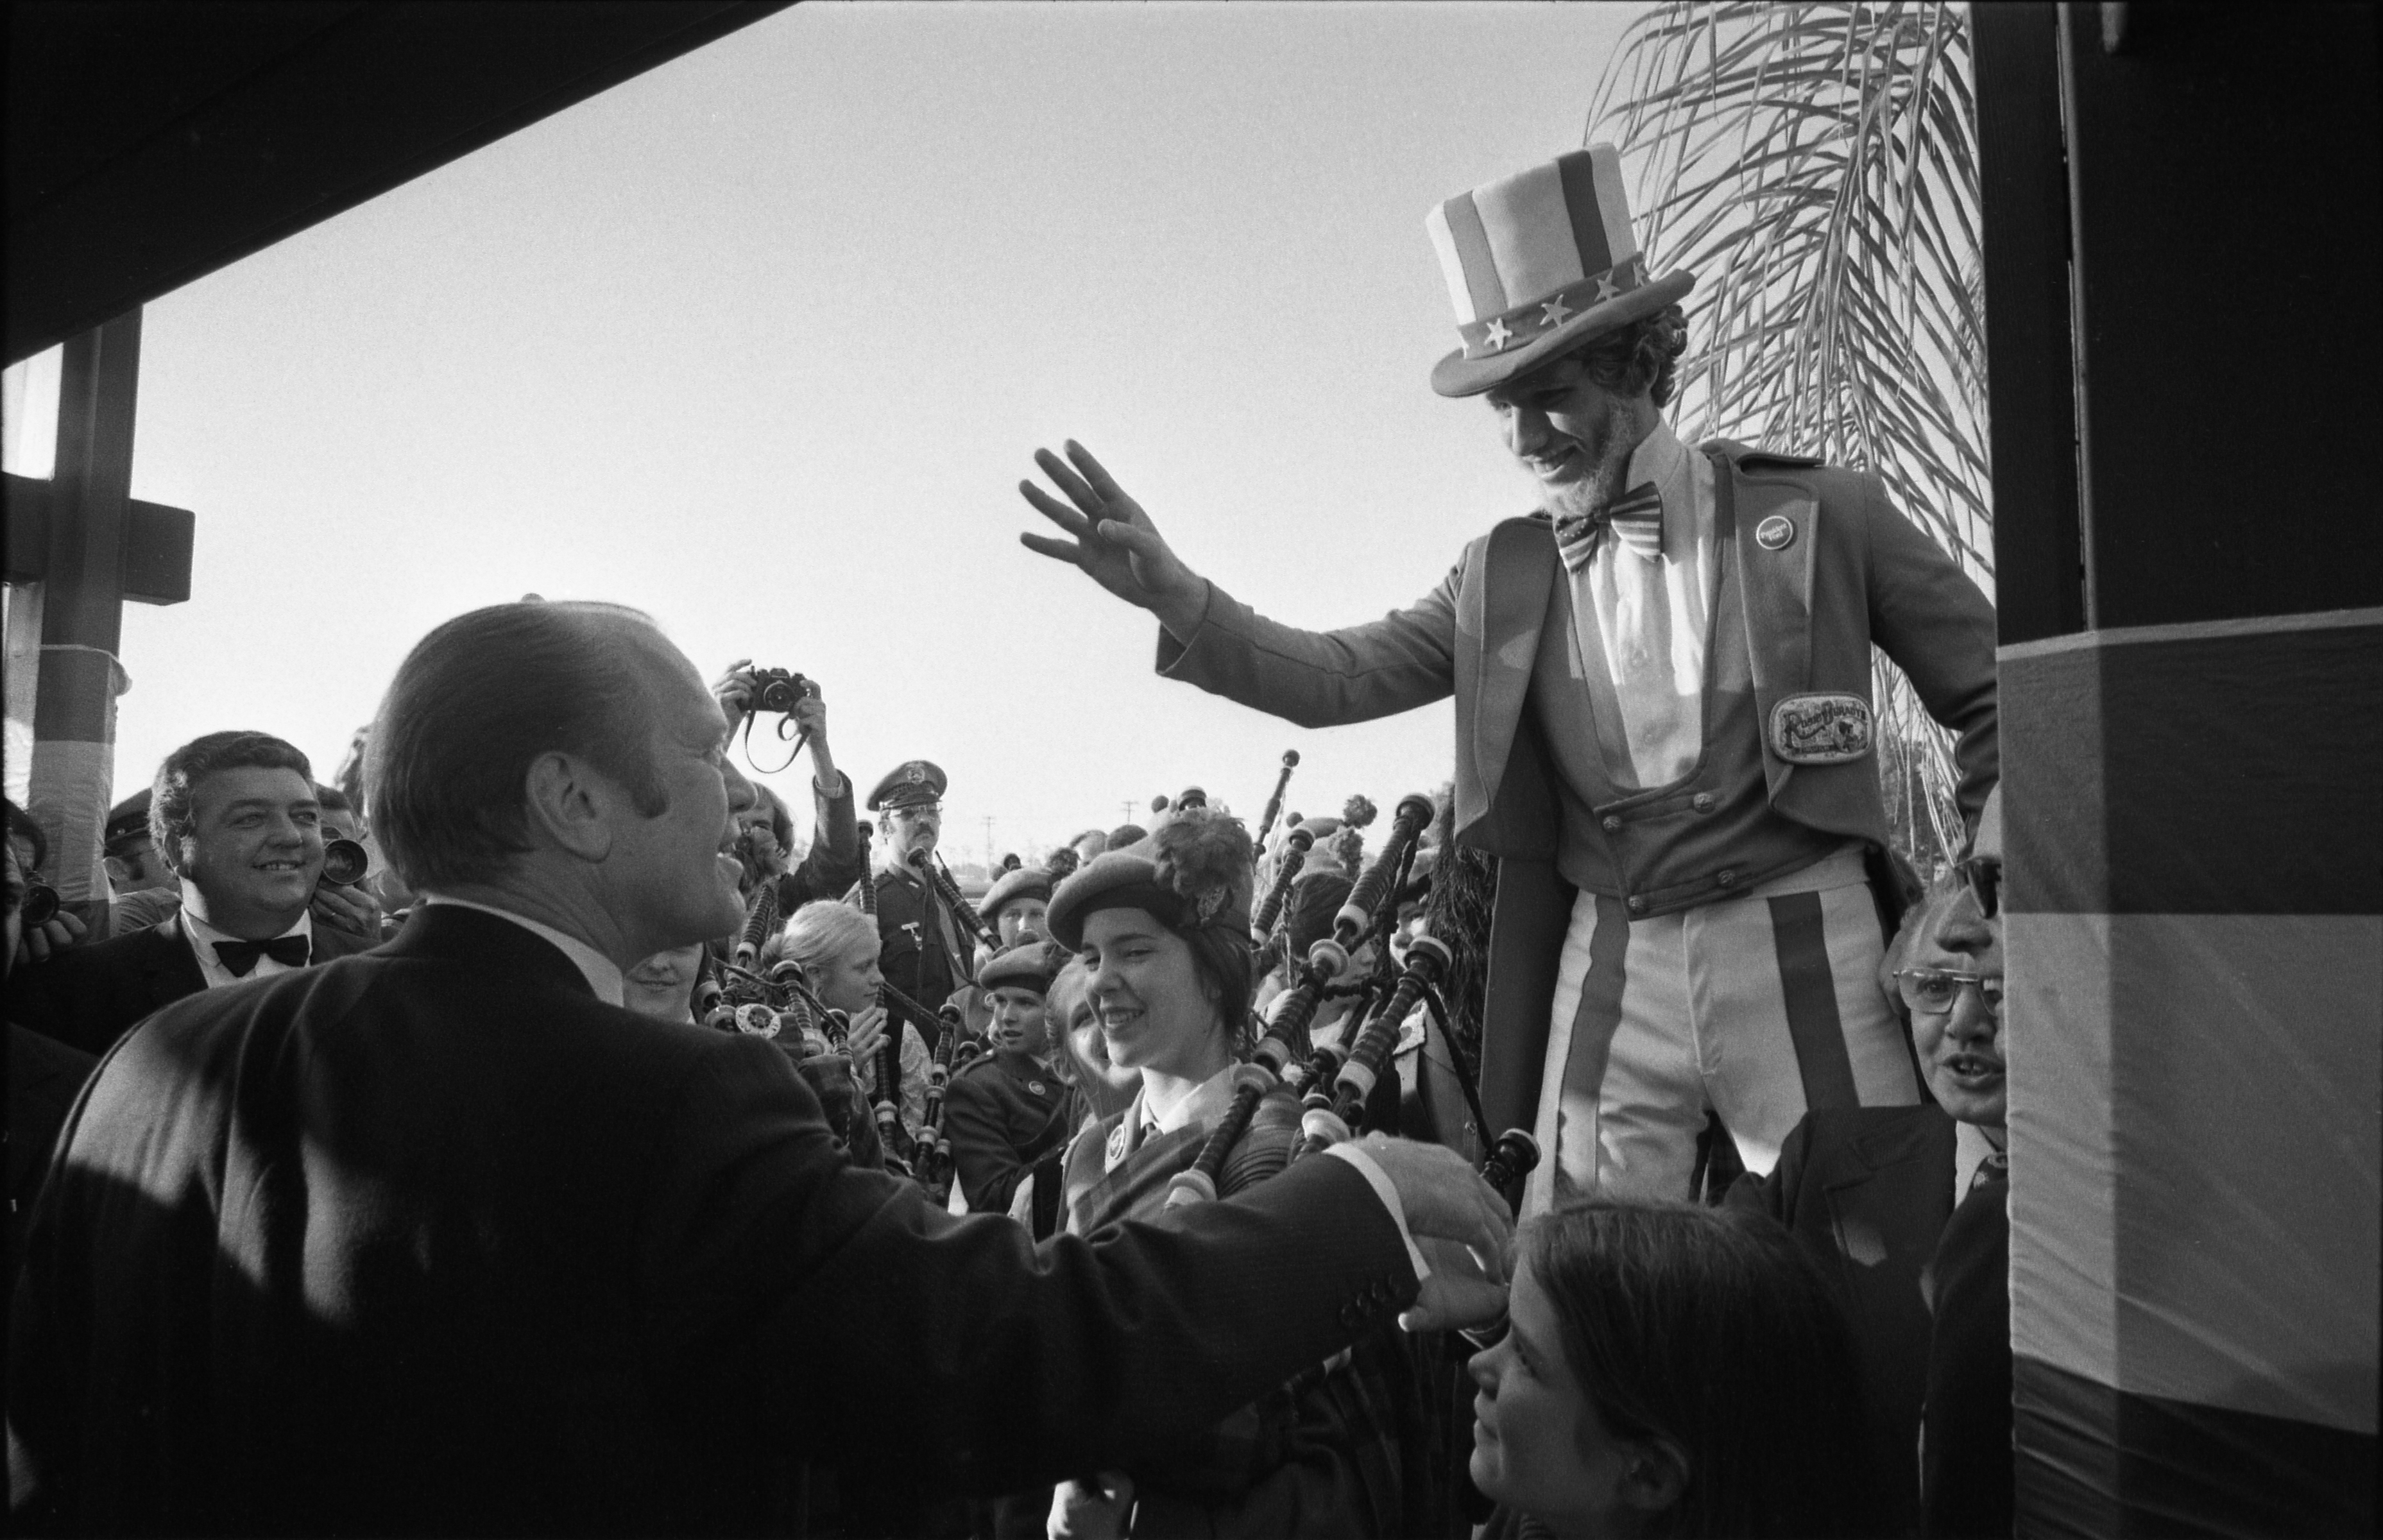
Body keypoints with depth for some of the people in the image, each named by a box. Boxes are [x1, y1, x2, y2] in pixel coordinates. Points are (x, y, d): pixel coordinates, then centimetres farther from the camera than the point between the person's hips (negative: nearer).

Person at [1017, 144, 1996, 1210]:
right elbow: (1341, 677, 1)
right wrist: (1176, 597, -13)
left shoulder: (1819, 514, -1)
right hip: (1607, 972, 2)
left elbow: (1995, 699, 7)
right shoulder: (1503, 577, 7)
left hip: (1800, 956, -2)